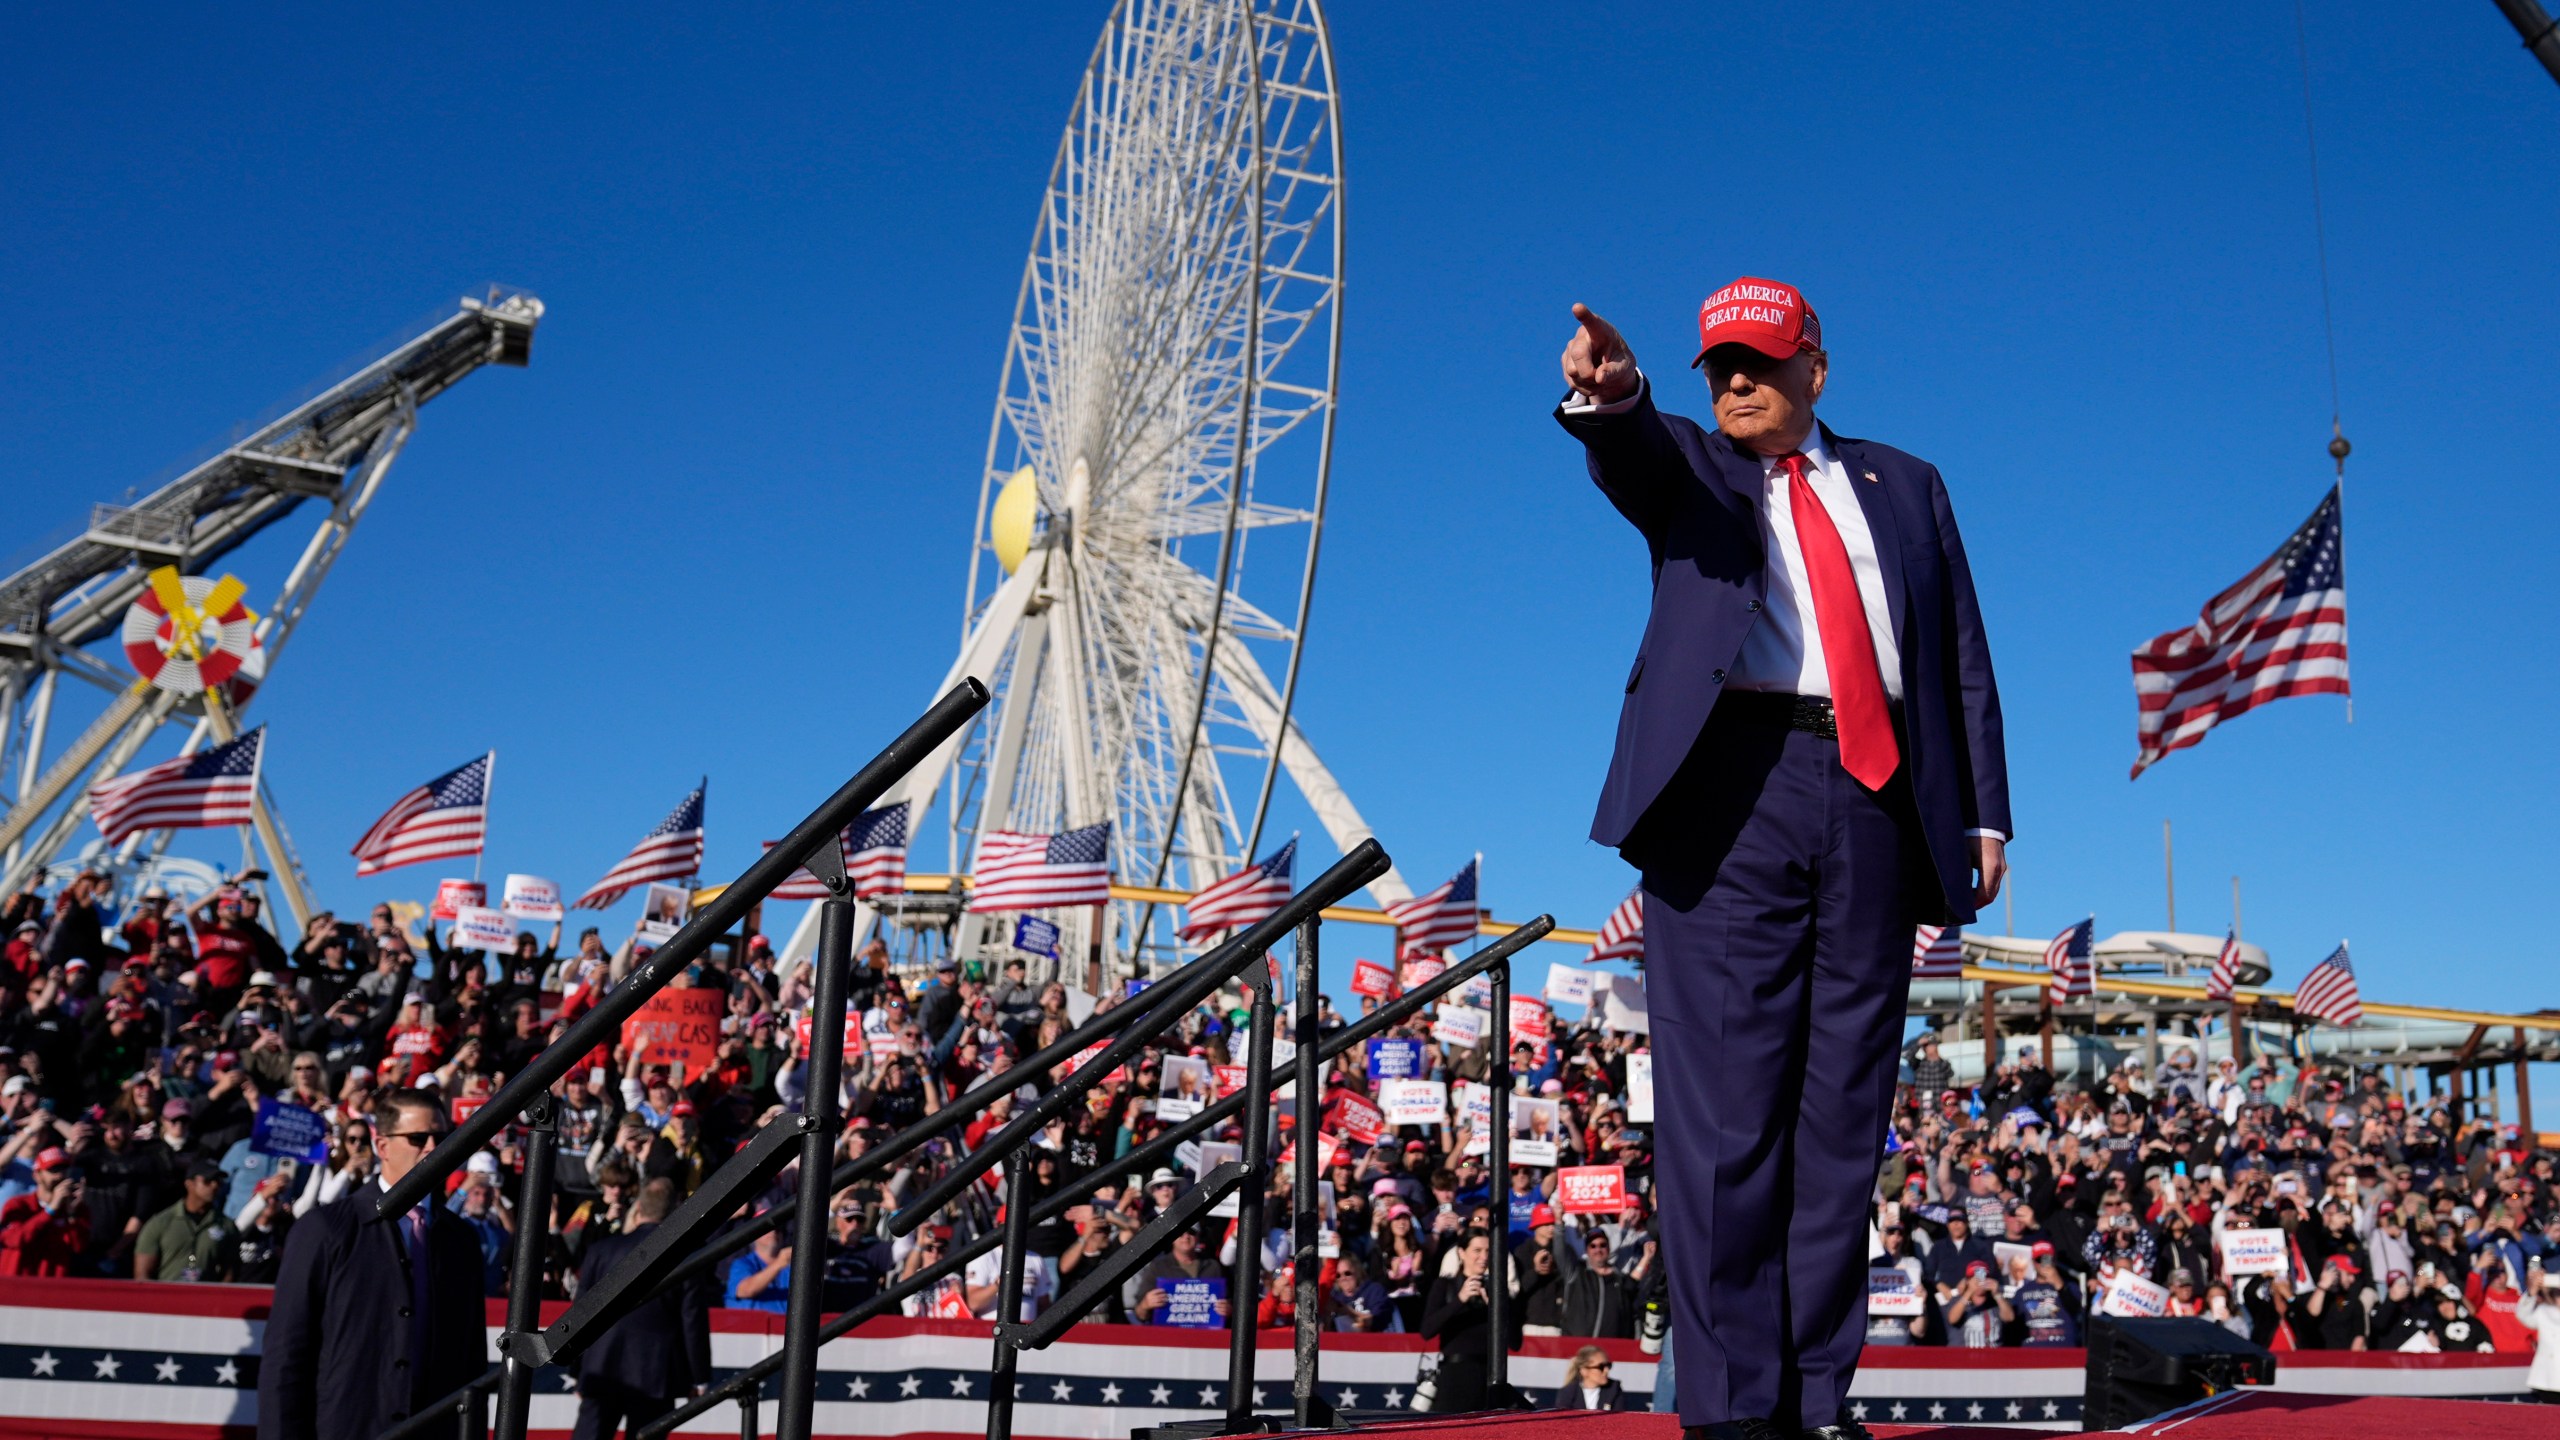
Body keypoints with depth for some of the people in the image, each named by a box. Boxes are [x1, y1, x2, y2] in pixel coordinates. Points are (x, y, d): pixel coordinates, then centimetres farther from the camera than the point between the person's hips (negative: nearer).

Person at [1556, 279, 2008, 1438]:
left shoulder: (1904, 486, 22)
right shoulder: (1690, 464, 16)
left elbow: (1962, 655, 17)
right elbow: (1633, 456, -9)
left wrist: (1983, 811, 7)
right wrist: (1610, 394, -33)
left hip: (1877, 798, 3)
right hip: (1732, 787, -2)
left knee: (1844, 1106, 3)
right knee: (1725, 1106, -6)